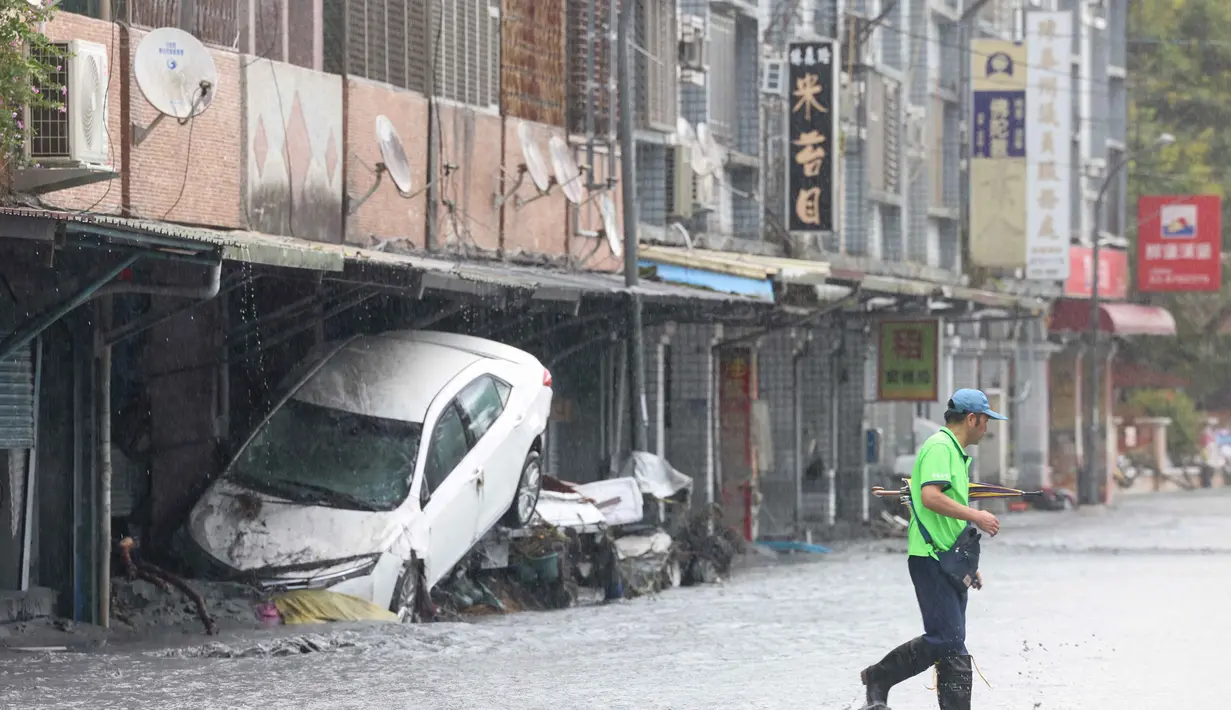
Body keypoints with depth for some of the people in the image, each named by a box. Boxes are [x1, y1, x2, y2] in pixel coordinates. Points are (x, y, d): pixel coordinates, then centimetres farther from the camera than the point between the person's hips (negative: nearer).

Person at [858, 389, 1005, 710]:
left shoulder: (955, 451, 22)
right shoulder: (939, 446, -10)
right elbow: (931, 497, -25)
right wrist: (976, 516, -18)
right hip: (930, 559, -11)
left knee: (953, 644, 7)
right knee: (944, 639, -13)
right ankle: (879, 677, -1)